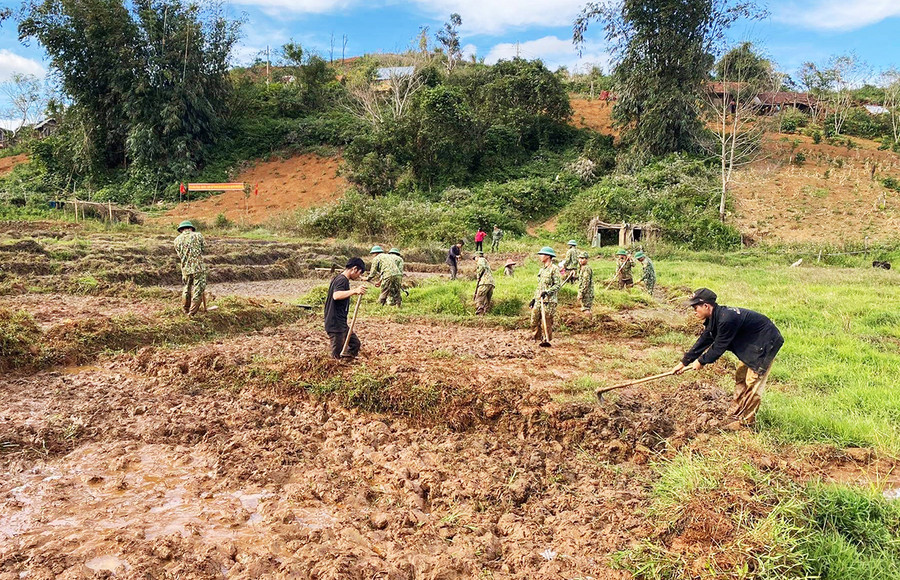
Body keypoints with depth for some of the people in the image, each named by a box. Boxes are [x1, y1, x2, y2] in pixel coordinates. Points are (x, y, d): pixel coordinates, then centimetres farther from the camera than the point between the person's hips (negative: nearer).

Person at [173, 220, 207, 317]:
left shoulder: (177, 240, 3)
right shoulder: (197, 235, -5)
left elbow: (179, 255, 11)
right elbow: (204, 248, 4)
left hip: (185, 269, 4)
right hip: (198, 267, -4)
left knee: (187, 289, 21)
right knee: (198, 290, 4)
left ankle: (186, 310, 34)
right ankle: (192, 313, 4)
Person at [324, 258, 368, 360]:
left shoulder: (342, 279, 15)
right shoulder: (342, 280, -16)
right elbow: (336, 296, -36)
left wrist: (353, 292, 34)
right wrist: (354, 291, -43)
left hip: (341, 323, 11)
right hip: (335, 324, -11)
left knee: (355, 343, 18)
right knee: (337, 356, -5)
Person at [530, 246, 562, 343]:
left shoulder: (554, 269, -8)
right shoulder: (542, 269, 17)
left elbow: (558, 284, -14)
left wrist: (547, 292, -23)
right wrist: (534, 298, 20)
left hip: (548, 301, -8)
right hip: (538, 300, 8)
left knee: (547, 323, -2)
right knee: (534, 322, 8)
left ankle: (548, 341, 9)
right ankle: (538, 340, 20)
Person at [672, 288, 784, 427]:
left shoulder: (726, 319, -33)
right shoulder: (714, 318, -2)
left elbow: (719, 347, -24)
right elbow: (703, 341, 3)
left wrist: (701, 361, -9)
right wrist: (684, 362, 3)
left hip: (765, 344, -10)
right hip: (751, 345, 10)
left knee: (753, 382, -5)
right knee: (741, 377, 17)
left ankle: (746, 421, 4)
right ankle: (736, 412, 30)